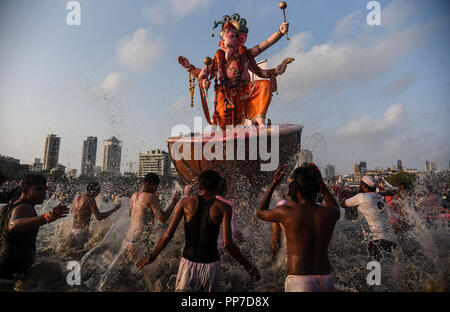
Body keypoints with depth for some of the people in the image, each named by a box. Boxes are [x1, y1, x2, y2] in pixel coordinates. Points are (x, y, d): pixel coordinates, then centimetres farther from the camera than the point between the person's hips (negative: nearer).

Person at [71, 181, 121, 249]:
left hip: (74, 229, 8)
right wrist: (114, 209, -11)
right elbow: (99, 217, -18)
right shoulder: (90, 199, -14)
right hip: (82, 231, -8)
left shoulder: (77, 198, 10)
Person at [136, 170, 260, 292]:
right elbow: (227, 243, -15)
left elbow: (168, 235, -4)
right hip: (211, 265, 0)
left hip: (188, 263, 1)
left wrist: (151, 258, 9)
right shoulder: (223, 207, -6)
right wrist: (248, 267, -4)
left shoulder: (185, 202, -2)